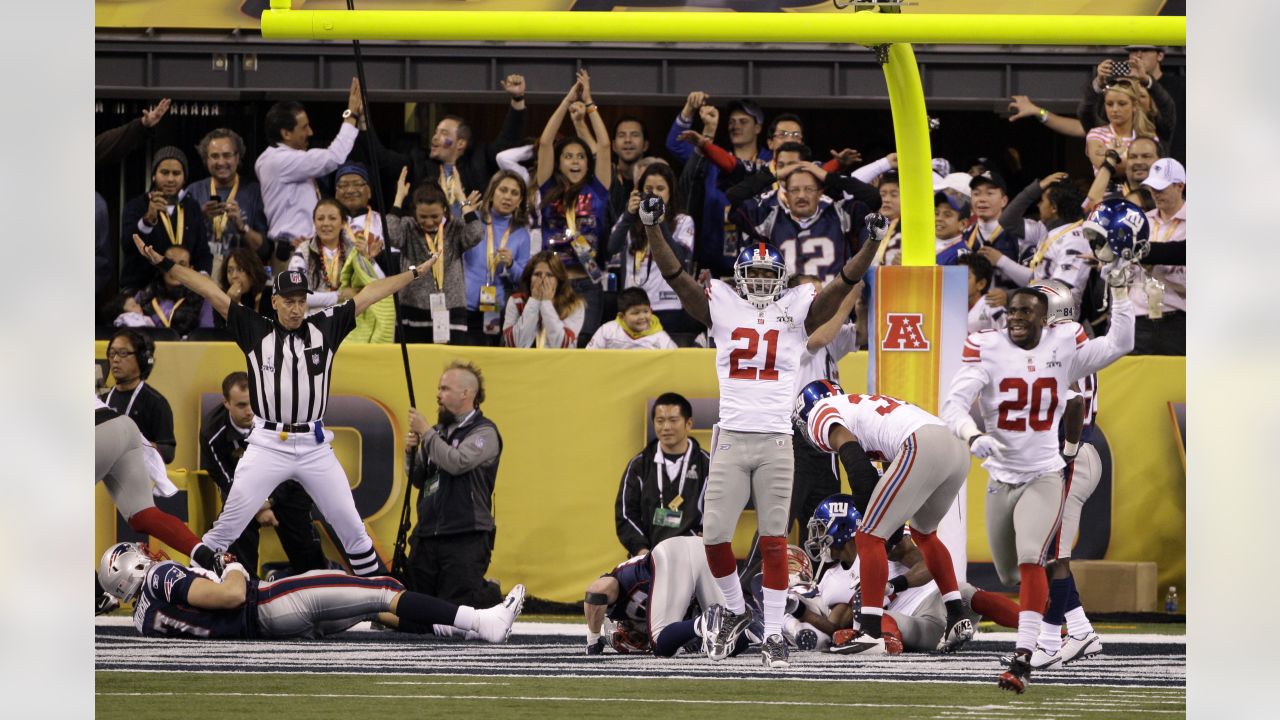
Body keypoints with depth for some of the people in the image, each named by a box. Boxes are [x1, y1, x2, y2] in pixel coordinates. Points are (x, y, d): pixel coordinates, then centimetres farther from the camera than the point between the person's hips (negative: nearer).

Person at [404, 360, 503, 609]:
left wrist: (426, 432, -11)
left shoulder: (484, 432, -5)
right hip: (428, 534, 7)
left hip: (466, 538, -7)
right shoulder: (439, 431, 16)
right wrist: (411, 453, 1)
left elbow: (458, 462, -22)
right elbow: (418, 480, 21)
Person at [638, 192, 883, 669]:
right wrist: (652, 229, -12)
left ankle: (773, 633, 4)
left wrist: (873, 242, -14)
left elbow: (845, 284, 0)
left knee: (774, 539, 0)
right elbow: (675, 276, 0)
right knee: (714, 535, -2)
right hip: (731, 439, 1)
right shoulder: (722, 307, 8)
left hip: (776, 442, -1)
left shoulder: (796, 311, 8)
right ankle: (734, 609, 22)